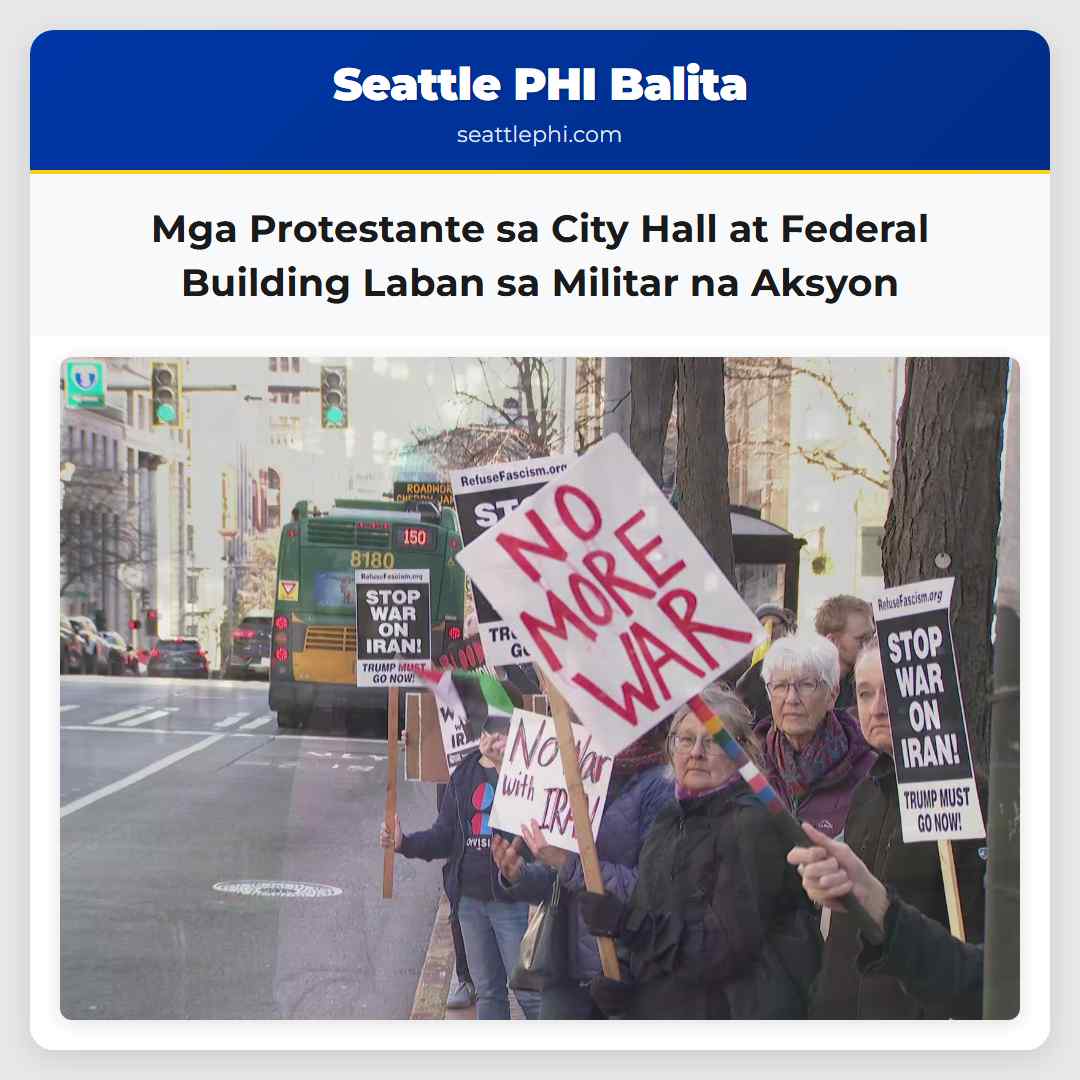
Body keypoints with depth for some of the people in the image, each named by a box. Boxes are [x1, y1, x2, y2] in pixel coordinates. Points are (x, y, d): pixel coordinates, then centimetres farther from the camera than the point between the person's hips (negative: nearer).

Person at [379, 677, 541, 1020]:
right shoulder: (465, 773, 10)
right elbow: (446, 835, 9)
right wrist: (405, 842, -7)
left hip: (514, 900, -6)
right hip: (470, 899, 7)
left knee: (530, 992, -1)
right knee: (487, 991, 18)